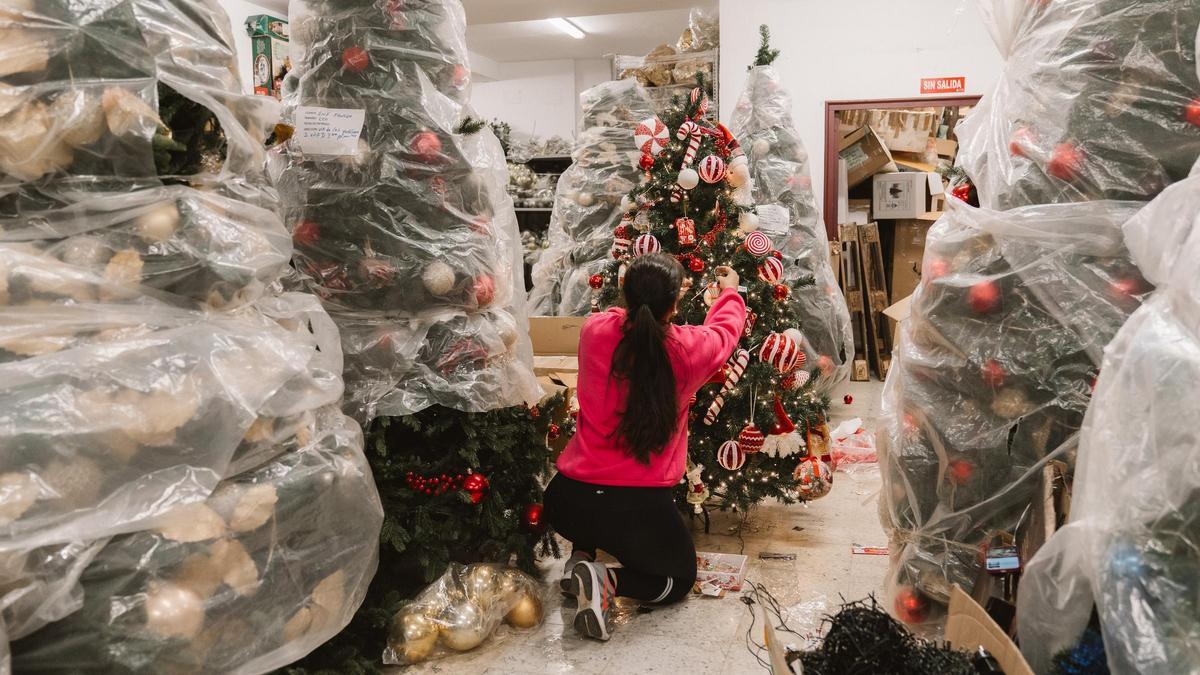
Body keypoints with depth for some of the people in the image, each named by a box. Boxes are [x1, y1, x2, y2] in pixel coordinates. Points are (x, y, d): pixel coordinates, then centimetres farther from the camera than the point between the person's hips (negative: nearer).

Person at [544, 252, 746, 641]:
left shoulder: (594, 332, -7)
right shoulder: (687, 349, -11)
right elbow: (727, 328, 14)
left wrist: (652, 298, 35)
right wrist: (730, 291, 34)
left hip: (566, 502, 4)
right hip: (640, 507, -4)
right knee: (679, 579, 23)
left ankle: (581, 559, 13)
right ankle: (606, 581, -6)